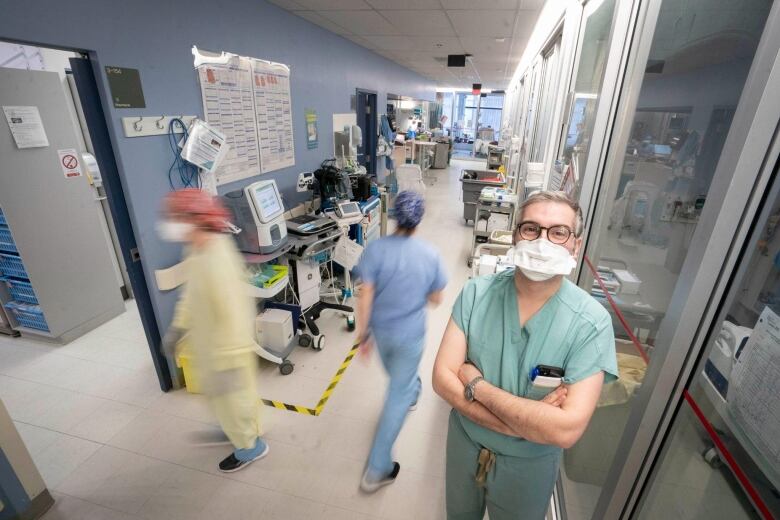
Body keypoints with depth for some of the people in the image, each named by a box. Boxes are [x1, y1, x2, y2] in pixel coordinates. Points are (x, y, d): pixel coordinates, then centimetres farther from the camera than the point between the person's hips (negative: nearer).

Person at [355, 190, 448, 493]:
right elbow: (436, 300, -4)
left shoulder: (375, 249, -17)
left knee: (398, 377, 32)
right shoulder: (431, 255, -16)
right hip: (410, 335, -1)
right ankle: (377, 470, 21)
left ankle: (411, 391, 64)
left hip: (381, 331, 2)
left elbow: (365, 297, -17)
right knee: (397, 397, 11)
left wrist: (362, 334, -5)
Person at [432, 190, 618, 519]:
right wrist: (524, 422, -28)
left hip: (529, 464, -1)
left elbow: (566, 430, -30)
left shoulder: (591, 322, -24)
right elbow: (442, 378, -20)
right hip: (464, 442, 2)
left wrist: (476, 385, -26)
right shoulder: (476, 292, -18)